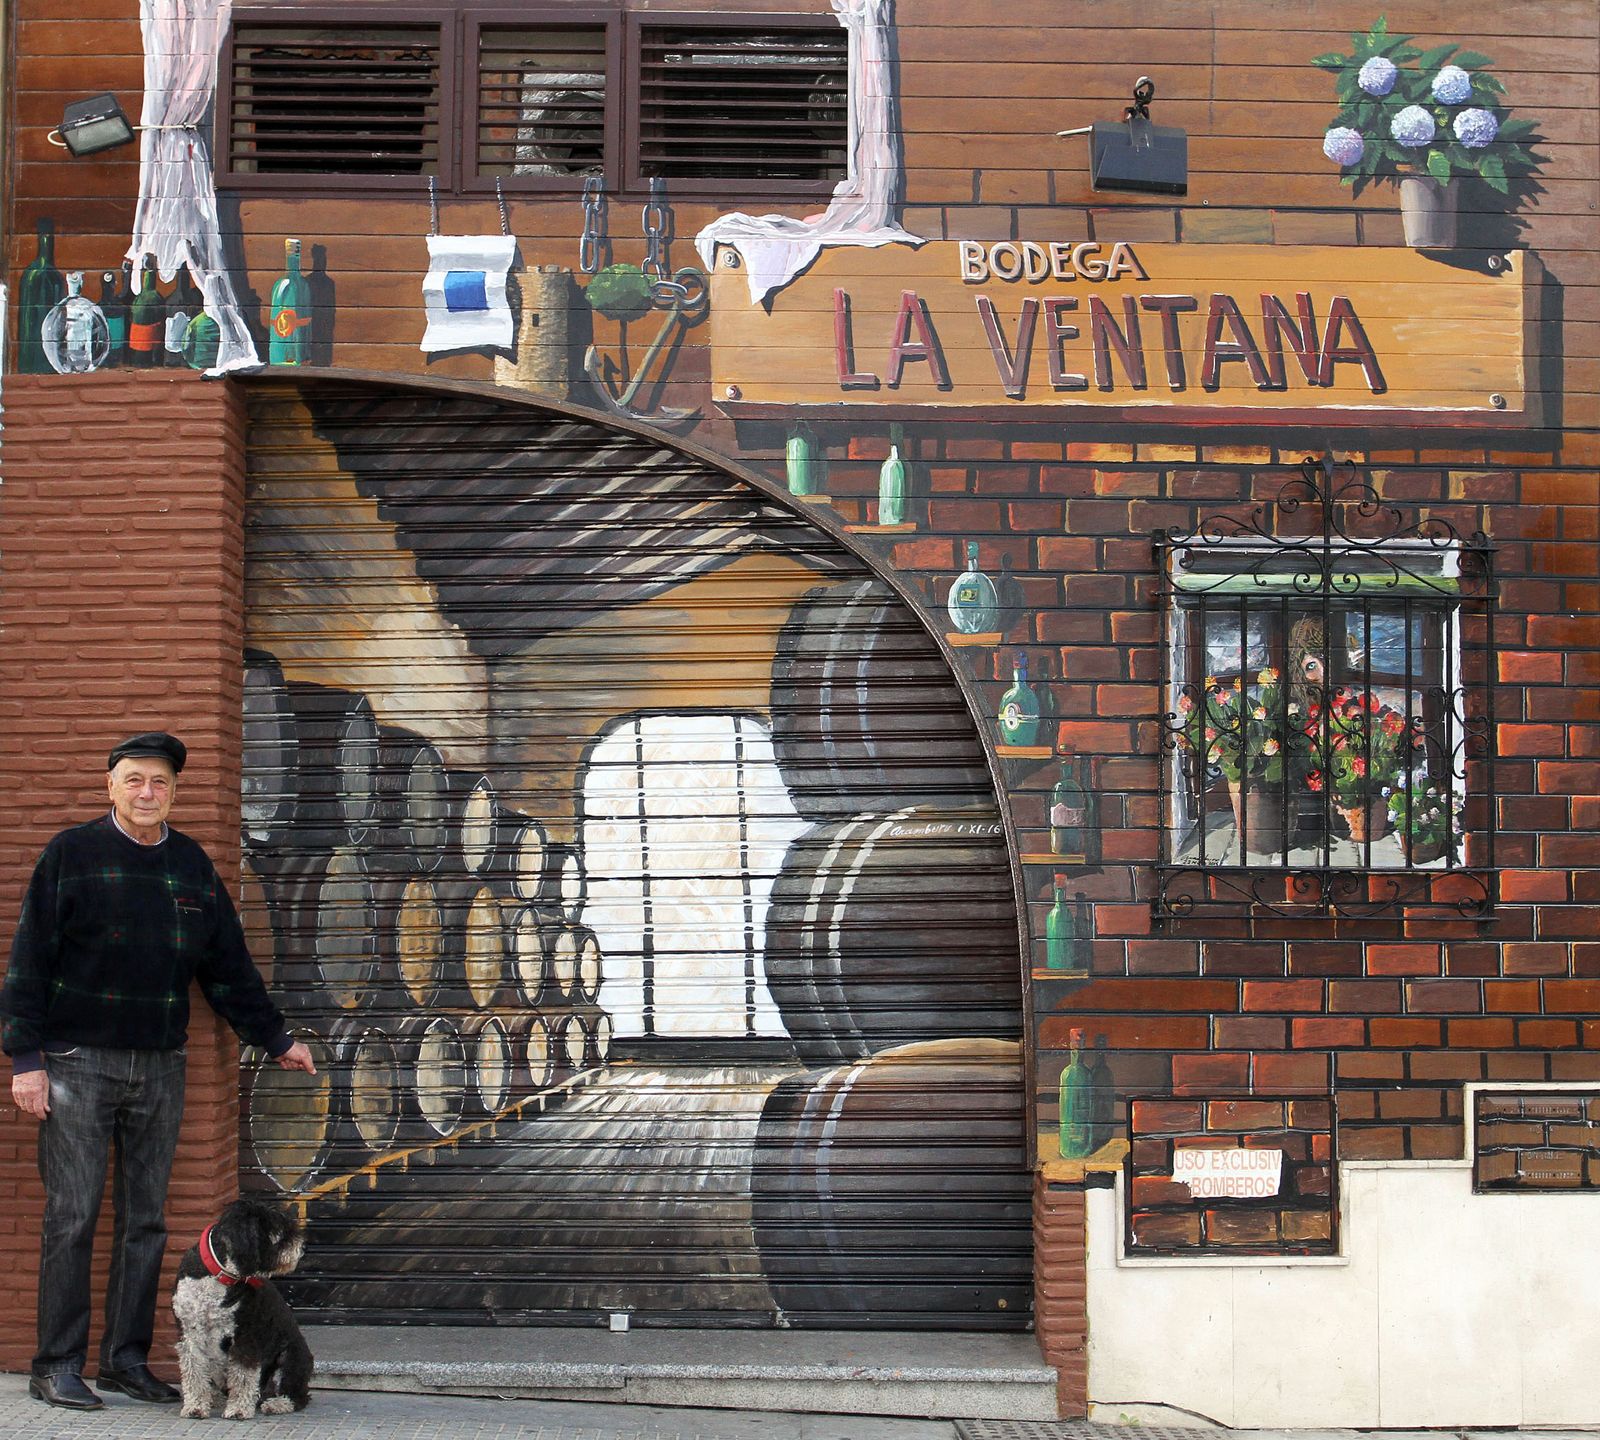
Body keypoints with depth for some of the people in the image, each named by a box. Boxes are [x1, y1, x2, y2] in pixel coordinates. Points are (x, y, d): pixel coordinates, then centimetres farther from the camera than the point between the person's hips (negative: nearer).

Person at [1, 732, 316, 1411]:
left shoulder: (192, 865, 11)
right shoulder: (71, 853, -1)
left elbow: (229, 967, 18)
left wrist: (275, 1038, 18)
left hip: (160, 1067, 4)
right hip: (78, 1063, -4)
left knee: (146, 1220, 6)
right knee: (72, 1217, -4)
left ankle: (127, 1359, 15)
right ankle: (57, 1366, 4)